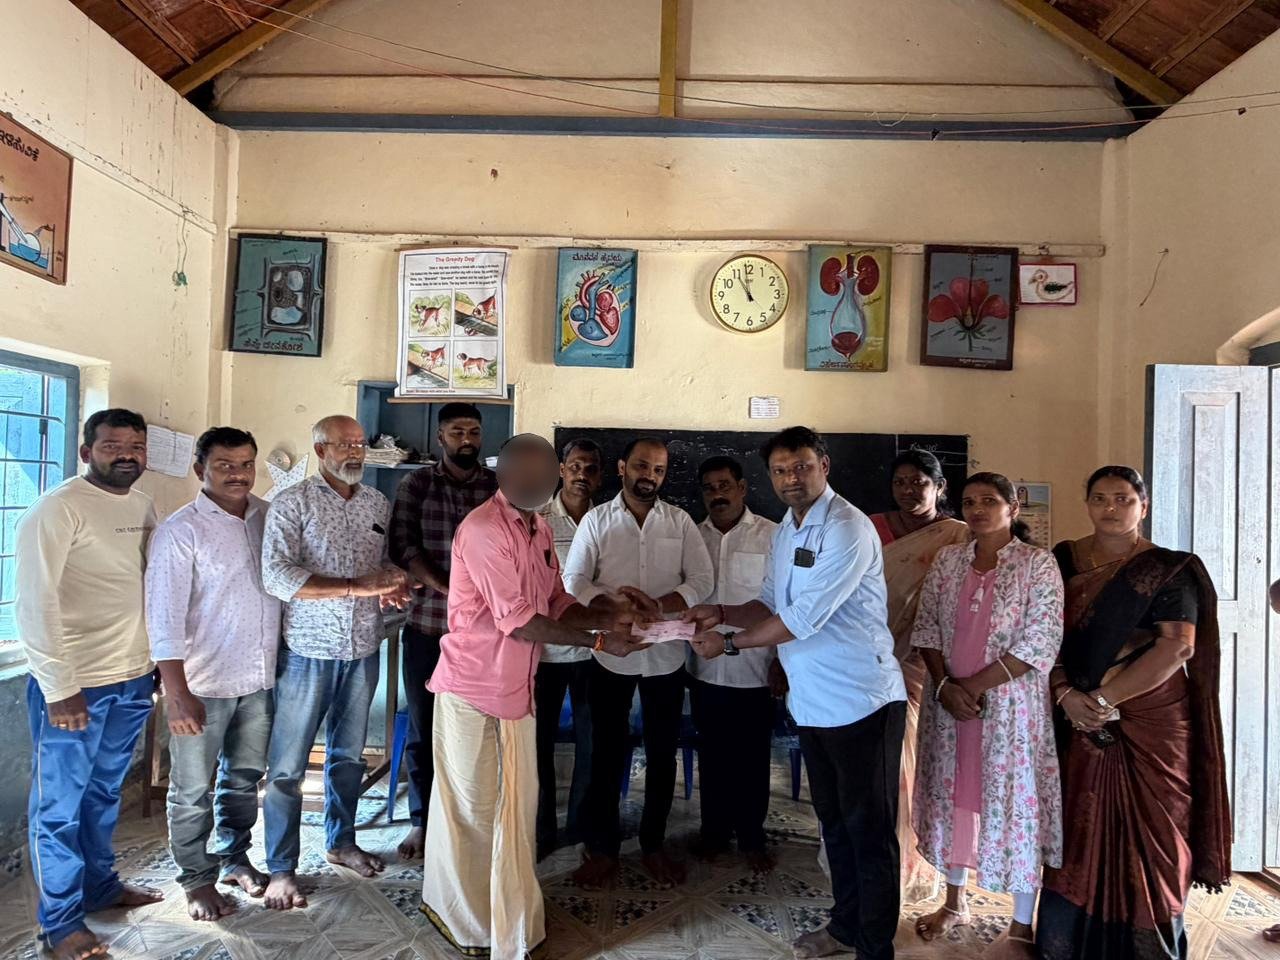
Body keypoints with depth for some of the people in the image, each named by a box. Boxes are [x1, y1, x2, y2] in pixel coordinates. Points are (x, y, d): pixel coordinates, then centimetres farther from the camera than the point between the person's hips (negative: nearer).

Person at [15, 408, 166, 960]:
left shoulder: (143, 506, 7)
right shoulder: (58, 509, -14)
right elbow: (34, 604, -17)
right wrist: (58, 689, -18)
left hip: (133, 678, 6)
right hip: (75, 685, -6)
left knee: (105, 794, 22)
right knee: (59, 806, 9)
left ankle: (100, 886, 39)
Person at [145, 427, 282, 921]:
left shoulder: (268, 517, 2)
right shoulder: (180, 531, -13)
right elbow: (164, 617, -16)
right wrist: (177, 693, -20)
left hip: (260, 677, 5)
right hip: (204, 683, -4)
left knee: (244, 777, 20)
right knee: (193, 791, 10)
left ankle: (233, 857, 39)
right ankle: (197, 878, 29)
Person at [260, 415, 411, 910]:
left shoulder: (378, 504, 7)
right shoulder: (292, 503, -9)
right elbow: (276, 575, -19)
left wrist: (394, 584, -7)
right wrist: (356, 586, -25)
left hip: (362, 651, 5)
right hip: (308, 651, -5)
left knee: (349, 754, 19)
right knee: (288, 766, 4)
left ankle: (341, 840, 37)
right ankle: (281, 869, 20)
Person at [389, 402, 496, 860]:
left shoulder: (501, 487, 4)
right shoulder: (415, 485, 3)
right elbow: (402, 547, -5)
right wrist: (449, 590, -17)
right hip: (426, 624, 1)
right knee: (422, 728, 10)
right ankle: (421, 821, 27)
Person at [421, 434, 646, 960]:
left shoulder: (539, 529, 6)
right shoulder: (484, 529, -22)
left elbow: (556, 604, 8)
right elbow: (517, 620, -23)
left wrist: (608, 615, -11)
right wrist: (598, 642, -19)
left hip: (516, 687, 8)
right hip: (472, 687, -8)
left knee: (516, 805, 18)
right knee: (470, 807, 9)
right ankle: (460, 917, 32)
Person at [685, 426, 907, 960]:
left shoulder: (848, 529, -19)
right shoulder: (785, 531, 8)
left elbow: (803, 620, -24)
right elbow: (771, 605, 15)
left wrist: (728, 644, -17)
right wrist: (722, 613, -4)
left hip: (861, 701, -8)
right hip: (813, 702, 8)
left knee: (869, 830, 6)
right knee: (834, 821, 21)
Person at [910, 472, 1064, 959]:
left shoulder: (1038, 563, -7)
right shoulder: (947, 559, 5)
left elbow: (1039, 644, -14)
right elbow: (926, 627, 4)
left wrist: (973, 686, -15)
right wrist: (945, 685, -11)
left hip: (1011, 704, -4)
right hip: (948, 699, 4)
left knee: (1014, 801, 4)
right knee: (954, 795, 14)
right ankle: (954, 902, 32)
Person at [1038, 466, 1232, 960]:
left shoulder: (1167, 570, -3)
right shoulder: (1062, 561, 6)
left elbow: (1177, 647, -12)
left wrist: (1104, 698, -17)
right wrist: (1066, 694, -12)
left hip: (1149, 721, -2)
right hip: (1076, 719, 3)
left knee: (1146, 835, 4)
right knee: (1076, 831, 8)